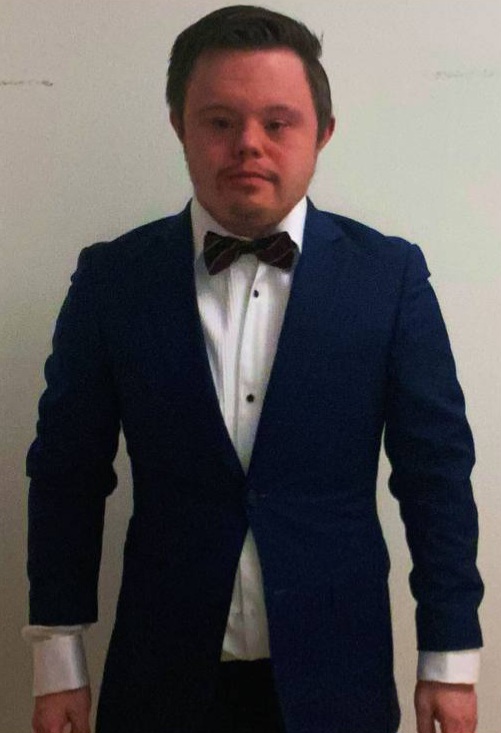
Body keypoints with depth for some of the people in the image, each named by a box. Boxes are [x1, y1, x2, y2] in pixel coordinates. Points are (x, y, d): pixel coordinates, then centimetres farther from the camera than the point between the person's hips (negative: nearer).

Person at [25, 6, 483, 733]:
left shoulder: (388, 274, -6)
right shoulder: (112, 278, -5)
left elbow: (436, 473, -3)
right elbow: (67, 475, 0)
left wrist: (451, 658, -2)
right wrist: (58, 661, 1)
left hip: (335, 674, 0)